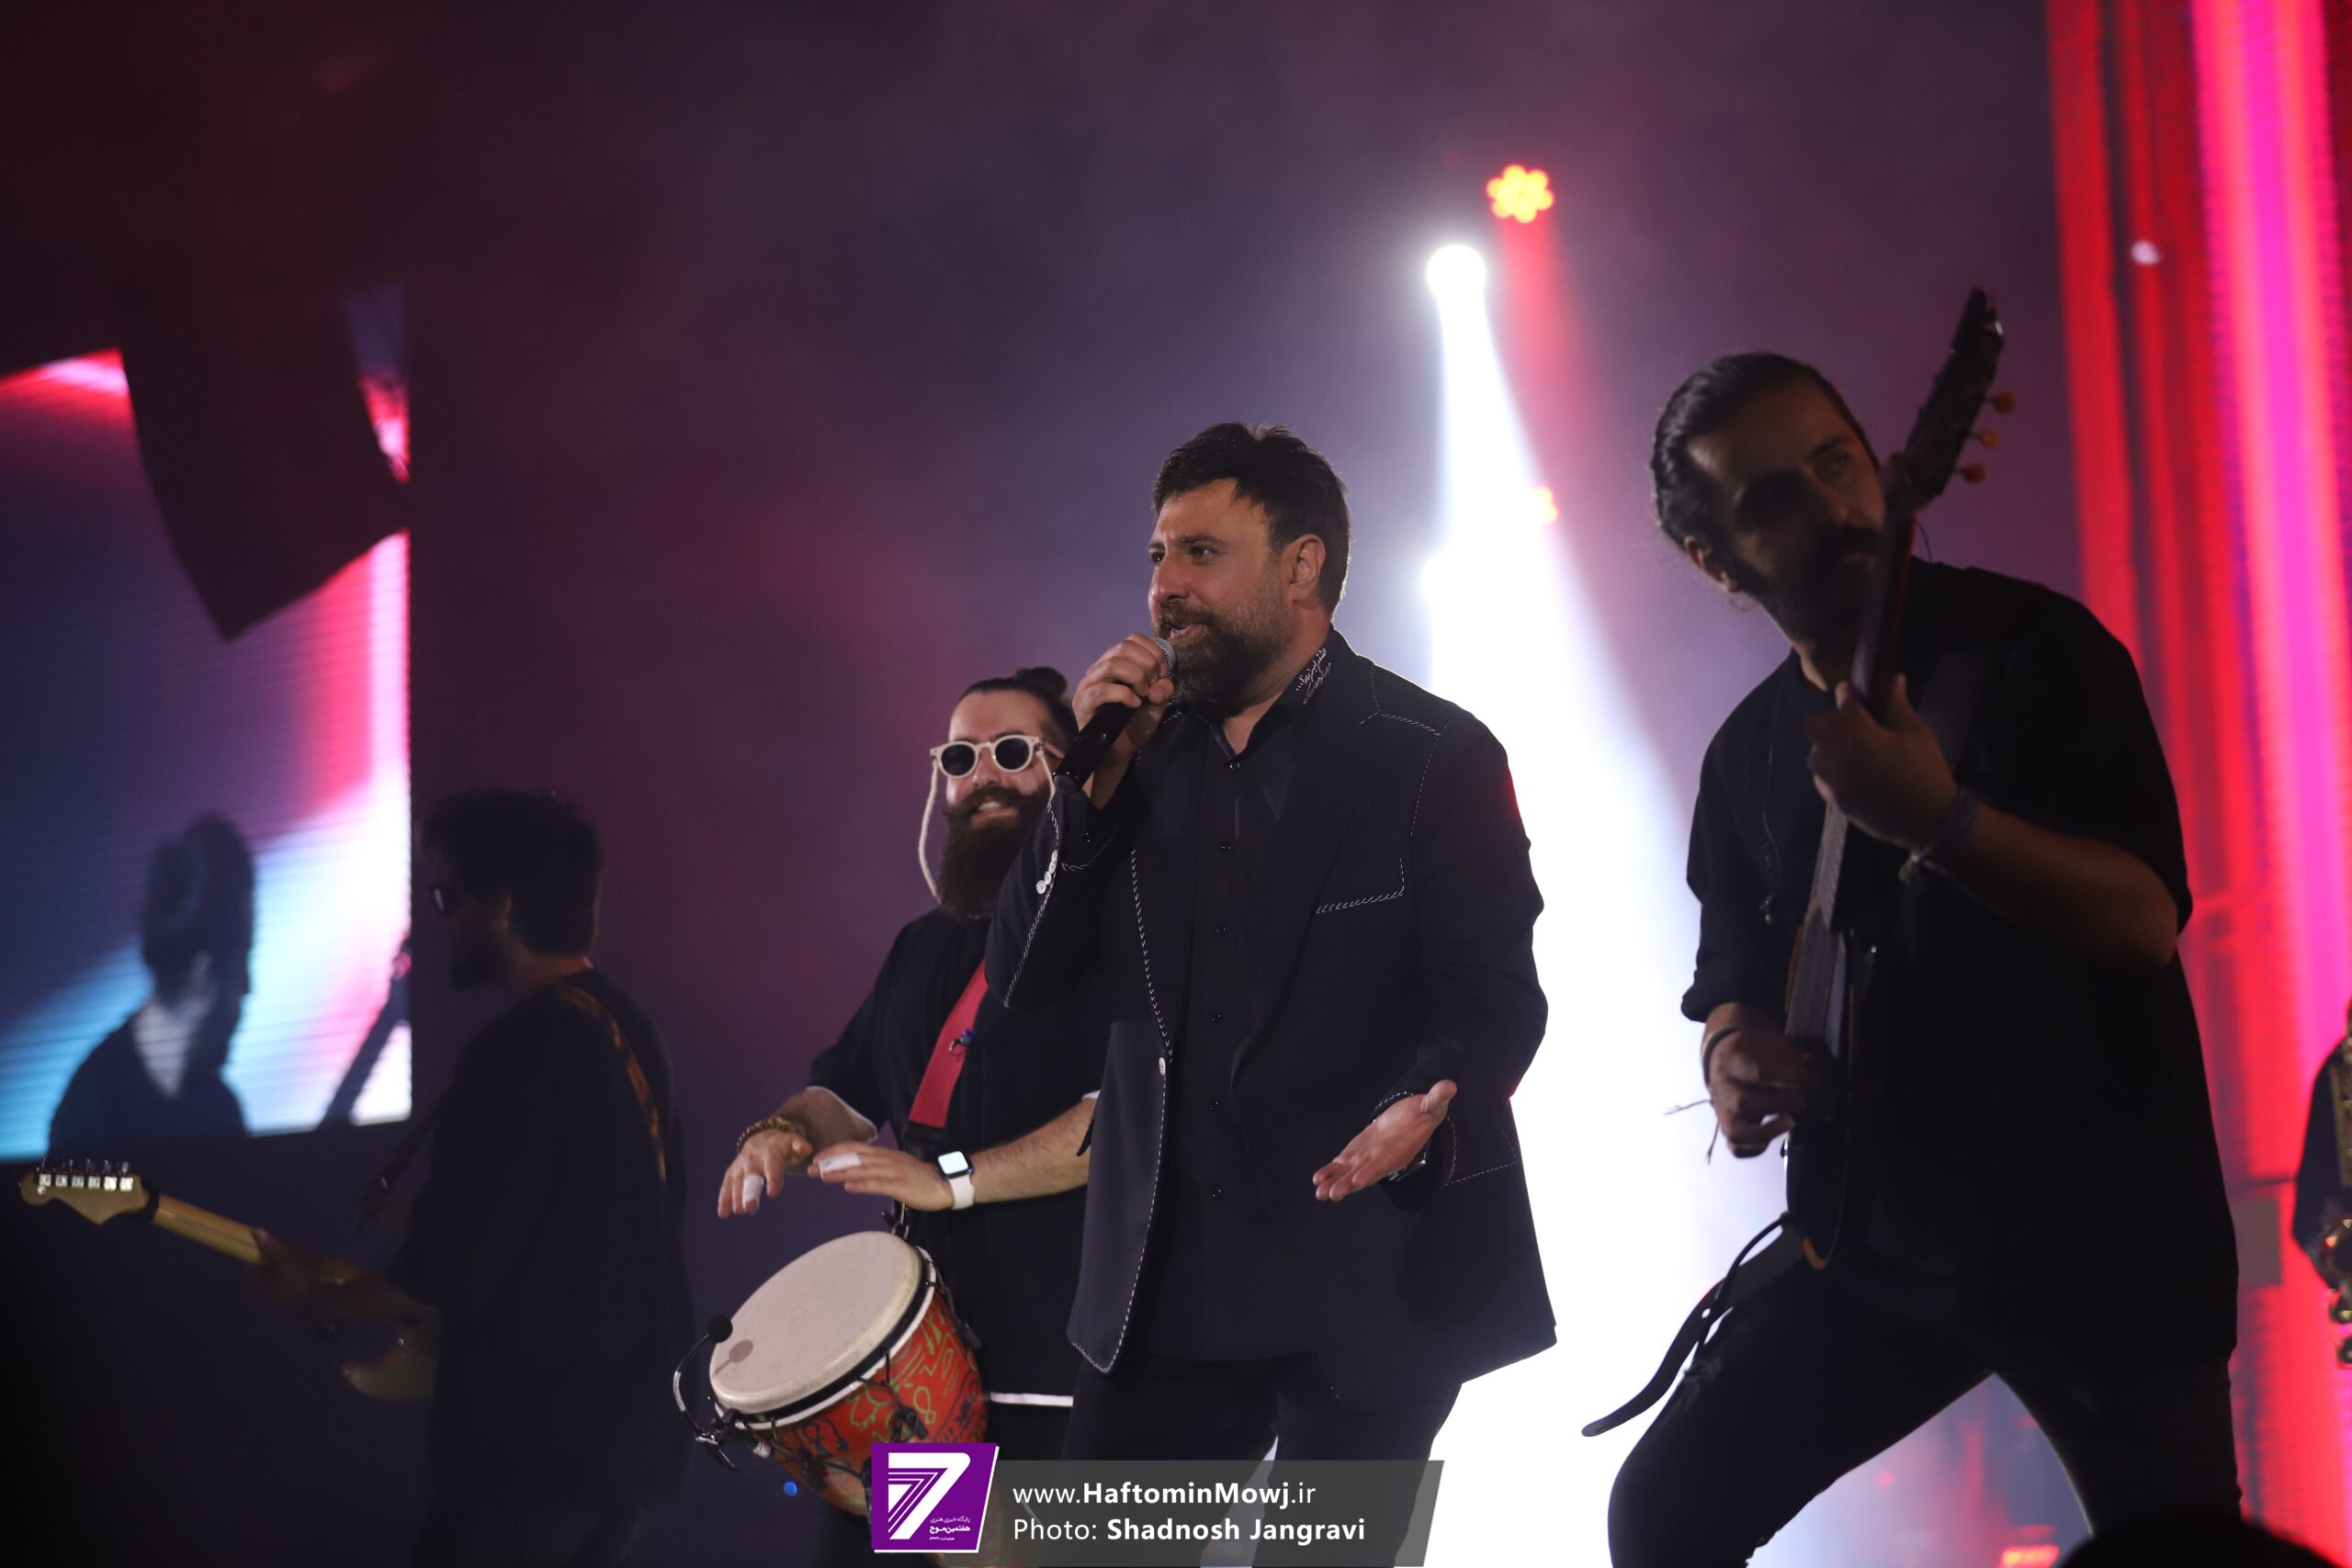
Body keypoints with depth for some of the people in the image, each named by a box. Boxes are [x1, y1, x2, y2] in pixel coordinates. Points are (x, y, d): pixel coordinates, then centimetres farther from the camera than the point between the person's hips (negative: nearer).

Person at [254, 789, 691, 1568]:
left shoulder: (518, 1051, -19)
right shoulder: (624, 1026, 9)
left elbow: (447, 1272, -19)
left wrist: (316, 1298, -3)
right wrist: (429, 1224, 23)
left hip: (533, 1441, -9)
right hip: (631, 1420, 9)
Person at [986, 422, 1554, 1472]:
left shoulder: (1434, 757, -5)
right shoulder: (1146, 751, 10)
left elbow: (1497, 999, -11)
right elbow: (1023, 978, 5)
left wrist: (1431, 1108, -32)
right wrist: (1097, 777, -6)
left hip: (1370, 1284, -4)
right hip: (1167, 1285, 5)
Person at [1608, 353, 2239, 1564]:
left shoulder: (2030, 648, -10)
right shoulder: (1748, 754, 8)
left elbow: (2147, 914, -20)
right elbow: (1734, 975, 19)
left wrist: (1940, 820, -34)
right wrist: (1732, 1052, -4)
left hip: (2103, 1237, -5)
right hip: (1884, 1238, 5)